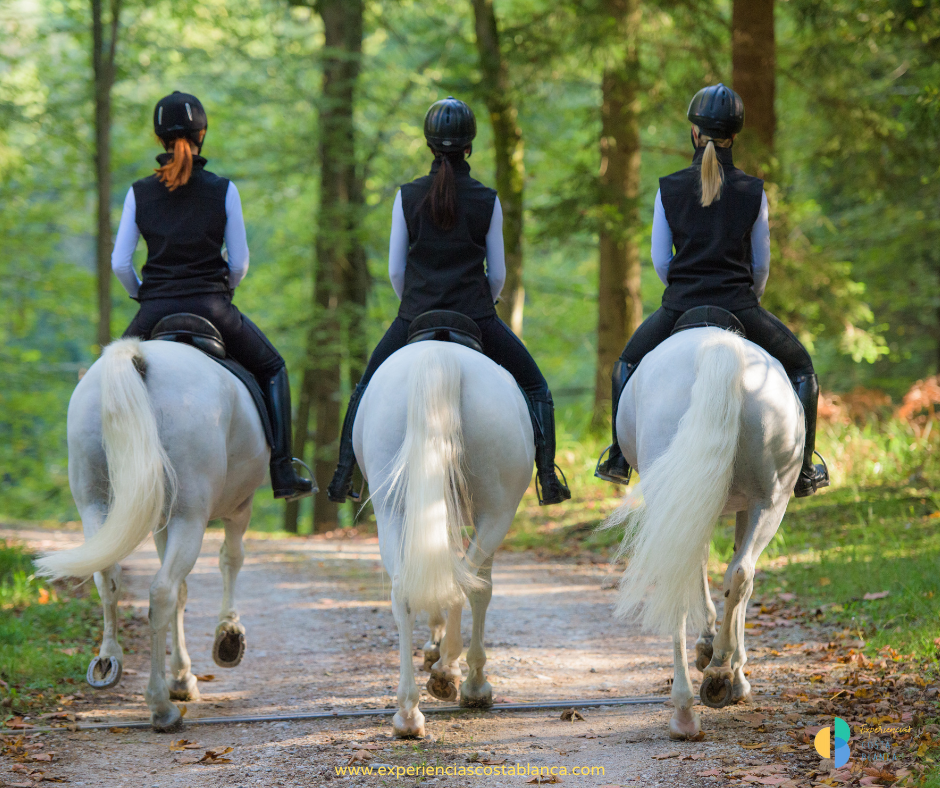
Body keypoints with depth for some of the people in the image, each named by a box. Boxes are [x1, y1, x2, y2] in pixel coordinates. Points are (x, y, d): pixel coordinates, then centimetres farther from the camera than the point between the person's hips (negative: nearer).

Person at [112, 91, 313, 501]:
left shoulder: (139, 193, 2)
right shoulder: (223, 190, -1)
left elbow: (120, 263, 1)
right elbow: (239, 263, 0)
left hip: (155, 312, 1)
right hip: (212, 308, -1)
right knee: (272, 368, 21)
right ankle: (282, 473, 12)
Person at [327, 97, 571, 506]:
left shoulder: (408, 196, -1)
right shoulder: (487, 200, -3)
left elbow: (395, 271, 3)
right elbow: (497, 274, 2)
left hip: (414, 317, 1)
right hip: (476, 316, -1)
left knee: (366, 389, 21)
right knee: (535, 388, 14)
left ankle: (342, 479, 16)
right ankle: (548, 481, 5)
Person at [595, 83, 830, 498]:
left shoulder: (669, 189, -1)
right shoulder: (753, 191, -2)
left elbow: (660, 261, 3)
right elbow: (762, 264, 5)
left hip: (678, 307, 1)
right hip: (739, 305, -1)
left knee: (627, 364, 28)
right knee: (801, 367, 20)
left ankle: (618, 460, 23)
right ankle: (802, 470, 14)